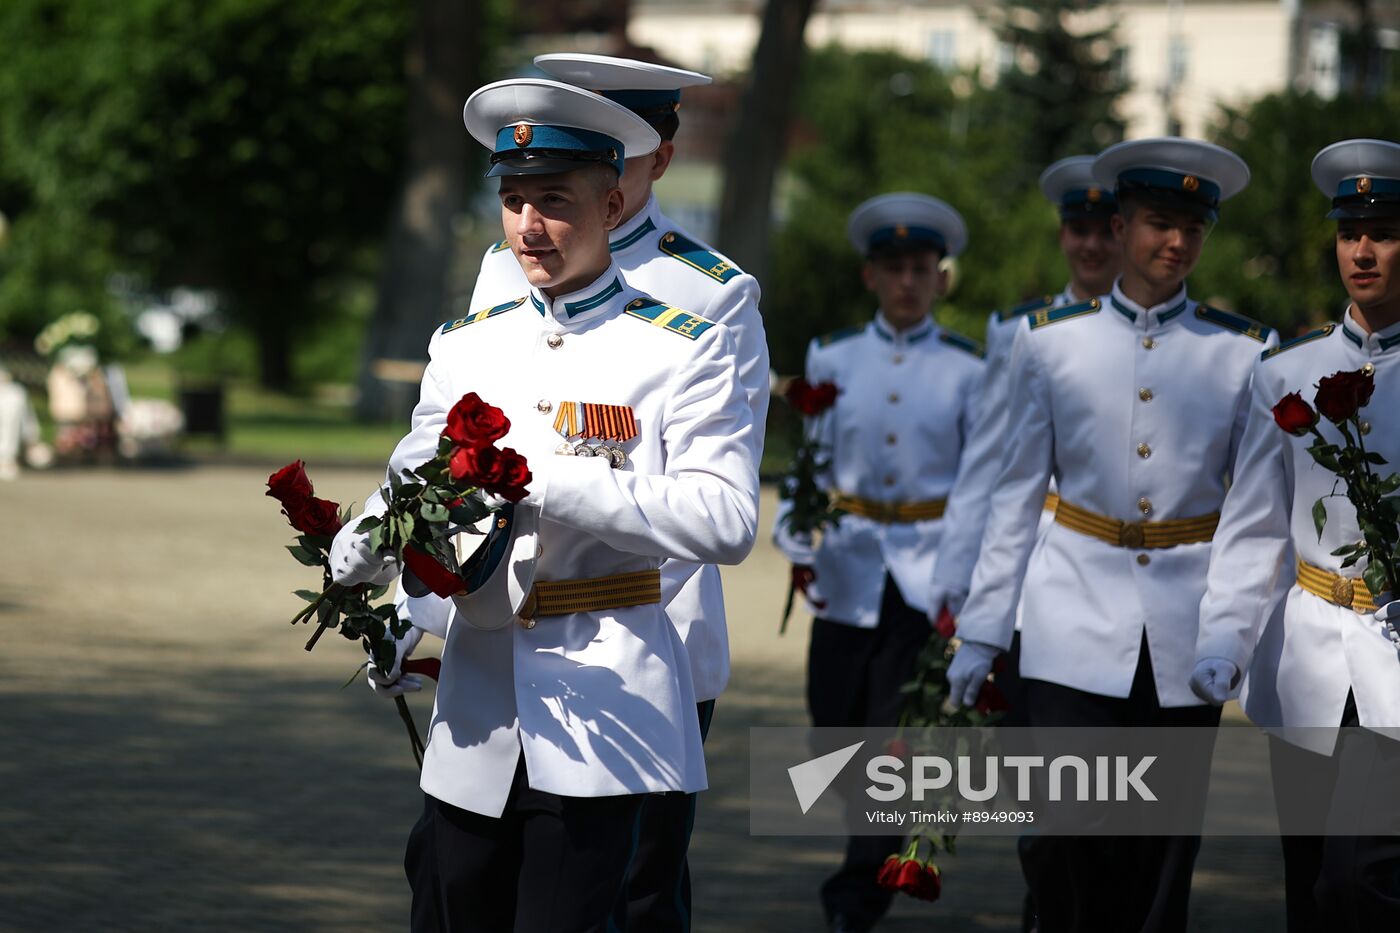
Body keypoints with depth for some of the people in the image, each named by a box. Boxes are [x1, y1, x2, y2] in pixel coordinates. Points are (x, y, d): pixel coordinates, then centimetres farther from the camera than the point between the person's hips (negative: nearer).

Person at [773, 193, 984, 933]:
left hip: (930, 565, -2)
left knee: (897, 726, -8)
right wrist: (798, 543, 1)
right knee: (835, 719, 2)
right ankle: (881, 856, 27)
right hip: (851, 560, 2)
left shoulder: (967, 369, 5)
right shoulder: (832, 359, 8)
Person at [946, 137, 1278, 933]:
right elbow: (1018, 492, 8)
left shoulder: (1244, 352, 5)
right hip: (1077, 621, -1)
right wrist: (982, 629, 6)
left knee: (1162, 847, 3)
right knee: (1070, 825, -10)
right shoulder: (1051, 339, 5)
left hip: (1187, 626, 1)